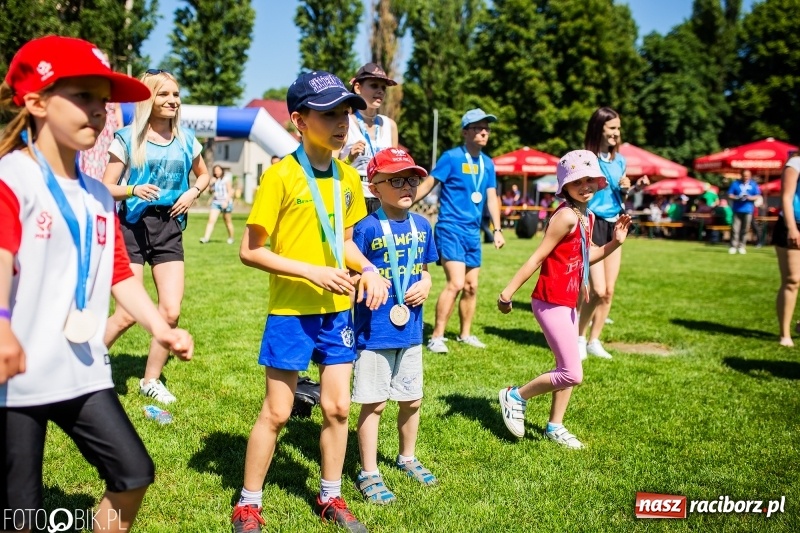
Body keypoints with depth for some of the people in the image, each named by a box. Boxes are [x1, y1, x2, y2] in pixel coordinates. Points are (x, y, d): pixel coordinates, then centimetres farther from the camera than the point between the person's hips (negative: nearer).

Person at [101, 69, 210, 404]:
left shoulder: (186, 140, 7)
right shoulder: (128, 138, -3)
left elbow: (203, 174, 24)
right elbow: (107, 187, -2)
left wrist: (193, 193, 3)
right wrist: (133, 189, -22)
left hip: (169, 229, 4)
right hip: (133, 226, -3)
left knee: (171, 311, -3)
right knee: (128, 314, -9)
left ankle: (151, 380, 18)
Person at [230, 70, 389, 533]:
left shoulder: (349, 177, 4)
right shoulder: (281, 175, -14)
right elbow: (250, 251, -13)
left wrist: (369, 270, -2)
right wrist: (312, 272, -21)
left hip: (338, 310, 6)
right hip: (291, 311, -5)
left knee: (338, 407, 12)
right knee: (277, 412, 4)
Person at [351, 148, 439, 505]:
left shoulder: (422, 226, 4)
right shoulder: (366, 228, -14)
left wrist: (425, 285, -4)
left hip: (410, 331, 6)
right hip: (374, 332, -6)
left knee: (412, 400, 19)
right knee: (373, 404, 5)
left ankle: (407, 458, 42)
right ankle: (369, 474, 21)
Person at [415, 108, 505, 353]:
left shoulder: (487, 163, 9)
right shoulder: (451, 157, -8)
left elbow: (491, 197, 11)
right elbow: (427, 185, -8)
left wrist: (497, 229, 4)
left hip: (473, 232, 7)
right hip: (450, 229, -7)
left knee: (471, 286, 12)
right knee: (456, 283, -17)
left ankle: (465, 334, 27)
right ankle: (436, 337, -8)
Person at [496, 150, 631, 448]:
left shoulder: (587, 217, 10)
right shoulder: (567, 216, -17)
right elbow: (538, 257, -19)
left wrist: (614, 243, 7)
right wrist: (508, 292, -19)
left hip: (568, 304, 9)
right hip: (551, 303, -9)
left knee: (567, 369, 15)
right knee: (572, 374, -8)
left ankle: (555, 427, 29)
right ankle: (516, 397, 9)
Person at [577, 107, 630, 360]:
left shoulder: (619, 160, 9)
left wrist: (626, 188, 0)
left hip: (613, 226, 7)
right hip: (593, 224, -7)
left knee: (609, 291, 6)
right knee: (598, 290, -11)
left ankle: (594, 341, 20)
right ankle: (579, 339, 9)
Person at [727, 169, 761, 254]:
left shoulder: (753, 184, 8)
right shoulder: (735, 183, 6)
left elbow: (758, 196, 8)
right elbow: (730, 195, 5)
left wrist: (751, 197, -13)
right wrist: (737, 197, -14)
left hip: (748, 210, 1)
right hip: (737, 209, -1)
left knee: (745, 229, 2)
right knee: (735, 229, -7)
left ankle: (742, 246, 10)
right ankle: (733, 246, -4)